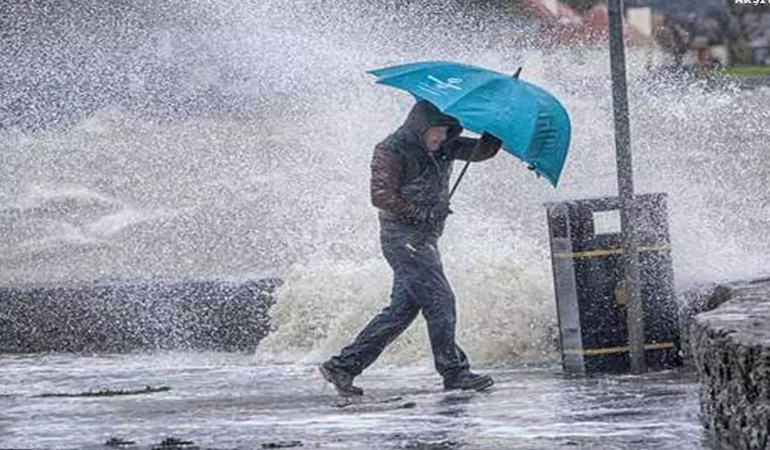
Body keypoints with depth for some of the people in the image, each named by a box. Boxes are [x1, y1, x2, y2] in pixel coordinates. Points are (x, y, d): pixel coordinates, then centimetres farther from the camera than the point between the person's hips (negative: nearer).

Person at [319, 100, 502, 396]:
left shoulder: (444, 148, 14)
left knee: (403, 308, 6)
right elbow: (381, 196, -14)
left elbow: (481, 151, 13)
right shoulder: (392, 150, -9)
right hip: (403, 235, -9)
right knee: (439, 299, -13)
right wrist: (422, 213, -16)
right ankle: (454, 372, -10)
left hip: (425, 238, 9)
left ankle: (344, 365, 9)